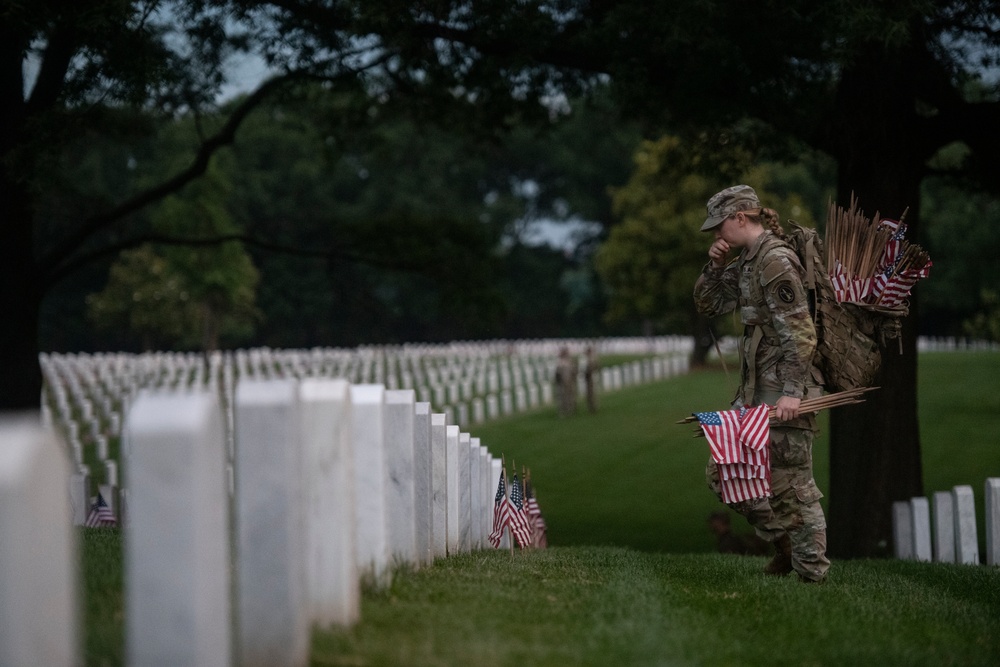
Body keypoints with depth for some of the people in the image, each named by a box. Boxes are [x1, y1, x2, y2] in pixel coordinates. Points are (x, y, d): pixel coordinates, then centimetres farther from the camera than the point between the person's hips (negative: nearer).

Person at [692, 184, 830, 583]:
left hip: (784, 390, -10)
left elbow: (800, 332, -20)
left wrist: (792, 392, -25)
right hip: (755, 390, 10)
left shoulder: (775, 261, -14)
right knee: (723, 473, 11)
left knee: (791, 482, -7)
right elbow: (708, 304, 23)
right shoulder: (746, 262, 14)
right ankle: (784, 541, 20)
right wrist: (714, 265, 5)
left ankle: (812, 572, 0)